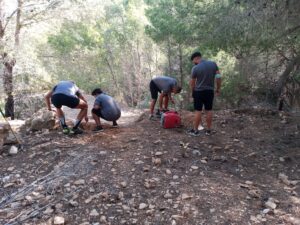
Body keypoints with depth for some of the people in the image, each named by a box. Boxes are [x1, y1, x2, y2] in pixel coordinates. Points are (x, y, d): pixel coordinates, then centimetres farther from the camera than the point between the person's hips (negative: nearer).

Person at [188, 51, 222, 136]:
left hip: (199, 92, -4)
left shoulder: (195, 68, -11)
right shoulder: (213, 64, -1)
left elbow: (192, 83, -2)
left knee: (198, 111, 2)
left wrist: (193, 91, 15)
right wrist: (218, 88, 9)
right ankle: (208, 130, 18)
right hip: (210, 91, 4)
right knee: (209, 111, 10)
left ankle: (195, 130, 10)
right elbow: (218, 77, -2)